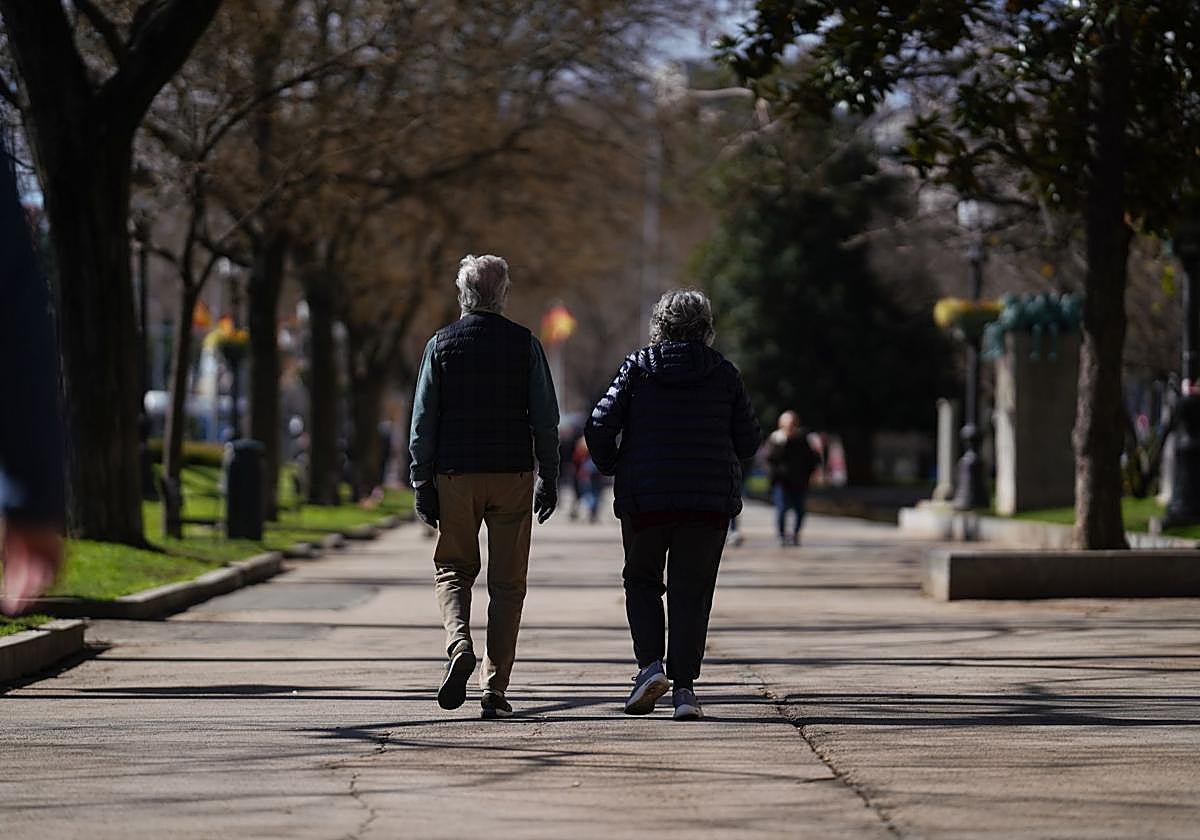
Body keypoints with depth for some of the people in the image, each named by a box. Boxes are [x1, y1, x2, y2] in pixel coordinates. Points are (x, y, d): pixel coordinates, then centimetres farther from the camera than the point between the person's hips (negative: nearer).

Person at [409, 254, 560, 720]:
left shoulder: (442, 344, 0)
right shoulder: (526, 344, 0)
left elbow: (423, 421, -1)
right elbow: (546, 419, 0)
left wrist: (422, 482, 3)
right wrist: (548, 479, 7)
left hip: (455, 475, 0)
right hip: (513, 473, 0)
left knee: (452, 568, 15)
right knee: (507, 584, 6)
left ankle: (459, 645, -13)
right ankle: (495, 688, 1)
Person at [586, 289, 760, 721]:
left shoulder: (637, 368, 0)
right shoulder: (724, 373, 2)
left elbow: (599, 428, -6)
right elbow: (747, 442, 4)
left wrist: (613, 467, 12)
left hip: (645, 495, 0)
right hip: (710, 500, 0)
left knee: (642, 581, 16)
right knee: (691, 591, 5)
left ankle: (650, 664, -2)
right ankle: (684, 685, -3)